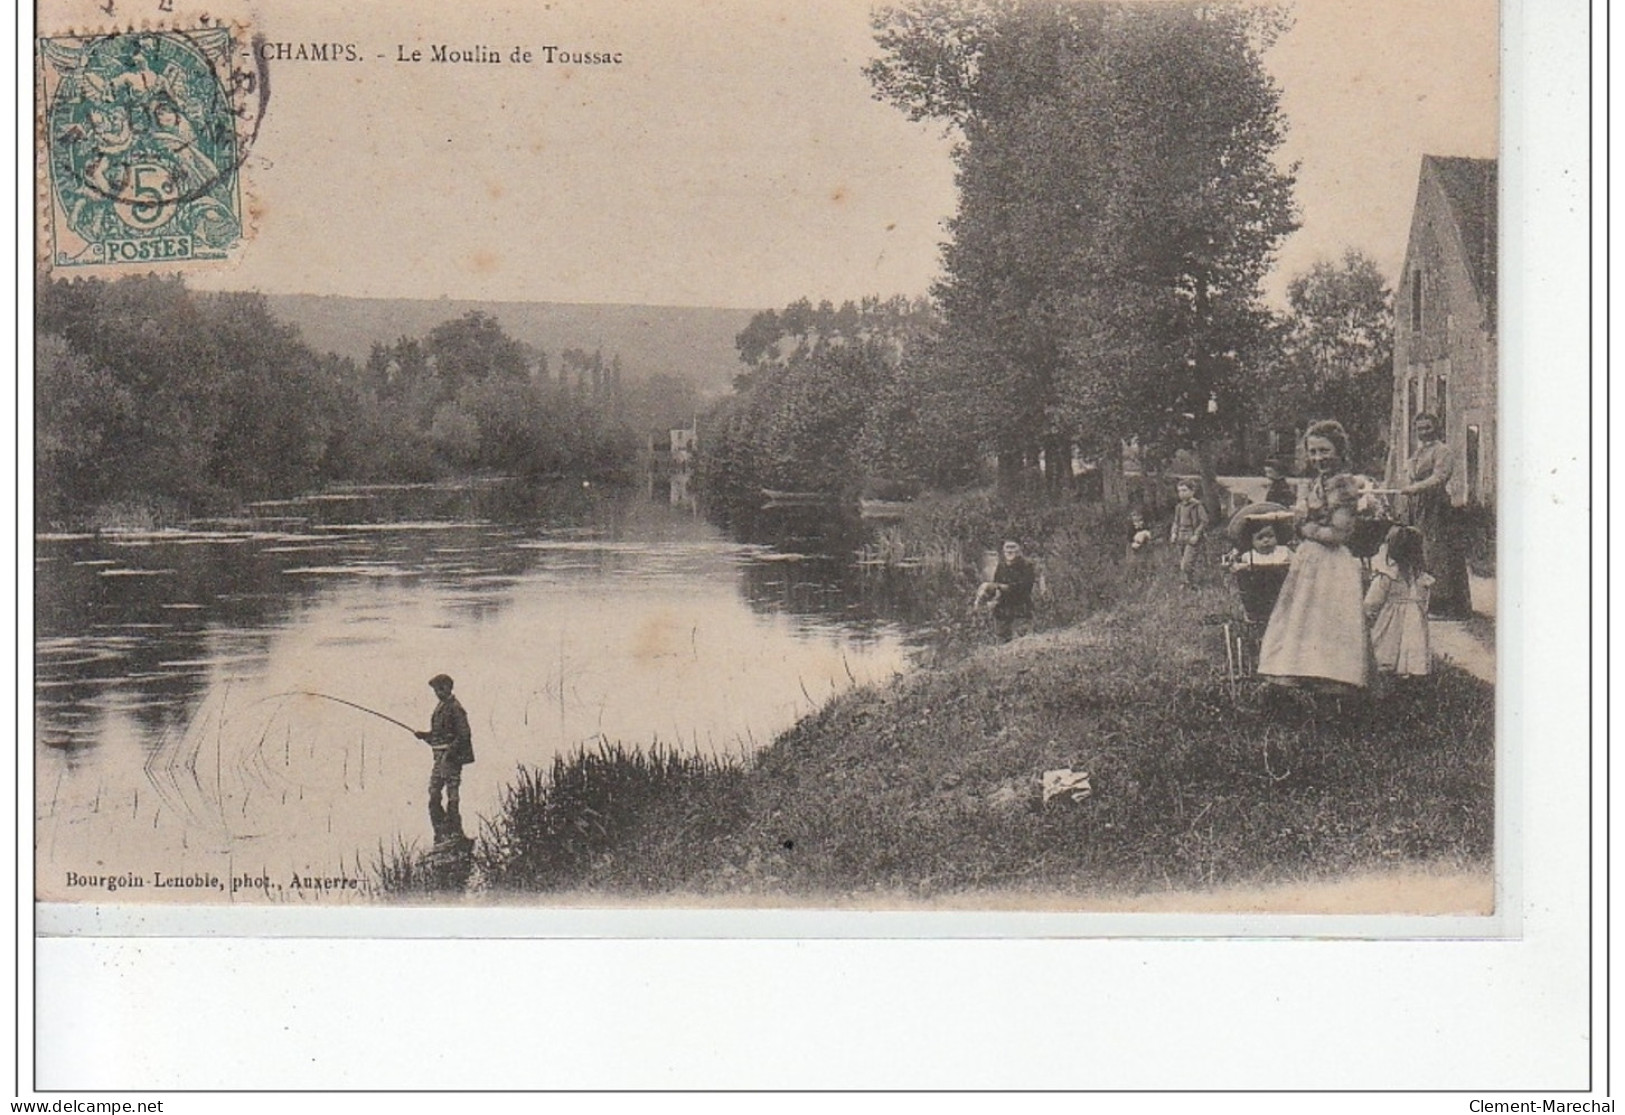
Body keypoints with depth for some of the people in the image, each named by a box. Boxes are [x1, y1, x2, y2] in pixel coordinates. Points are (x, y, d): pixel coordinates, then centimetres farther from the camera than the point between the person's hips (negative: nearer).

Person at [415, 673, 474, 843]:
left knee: (452, 796, -8)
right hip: (440, 758, 10)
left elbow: (464, 734, -16)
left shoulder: (454, 708, -11)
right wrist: (425, 735, 8)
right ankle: (441, 832, 14)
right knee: (433, 795, 8)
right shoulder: (440, 707, 17)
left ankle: (455, 832, -5)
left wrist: (451, 751, -23)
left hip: (451, 757, -10)